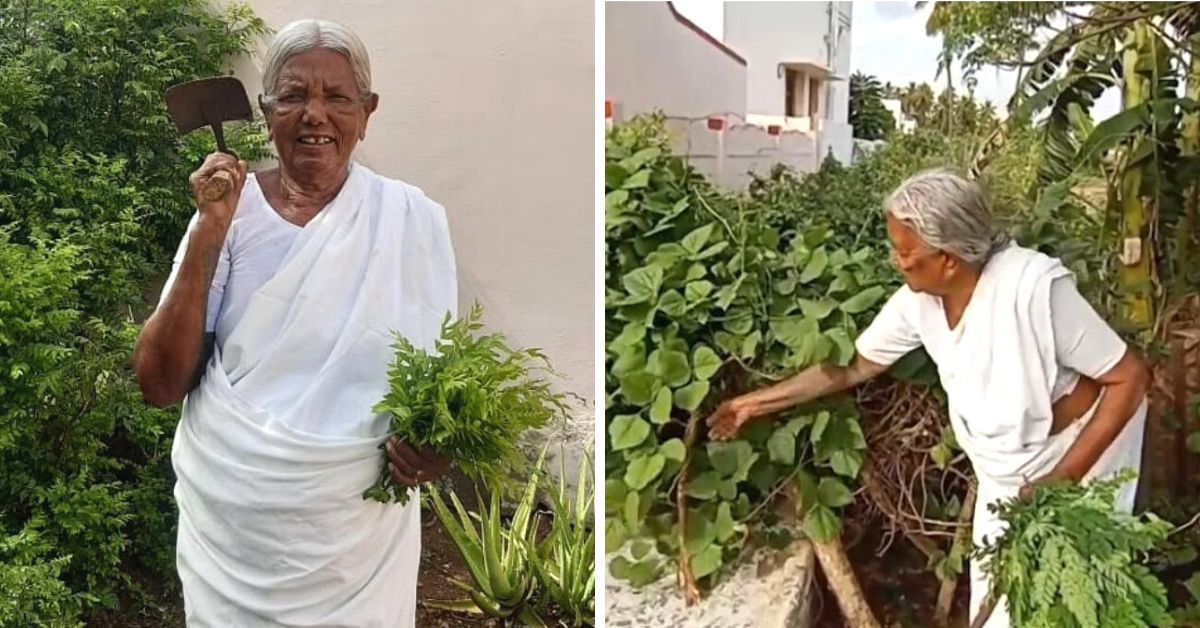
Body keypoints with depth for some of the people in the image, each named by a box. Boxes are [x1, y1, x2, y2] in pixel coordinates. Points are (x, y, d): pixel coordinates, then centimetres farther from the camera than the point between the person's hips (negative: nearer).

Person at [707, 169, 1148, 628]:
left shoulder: (1033, 287, -33)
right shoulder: (918, 301, -15)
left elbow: (1130, 377, -25)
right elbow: (852, 366, -2)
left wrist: (1064, 477, -27)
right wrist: (756, 403, 0)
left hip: (1082, 454, -5)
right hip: (1005, 473, 6)